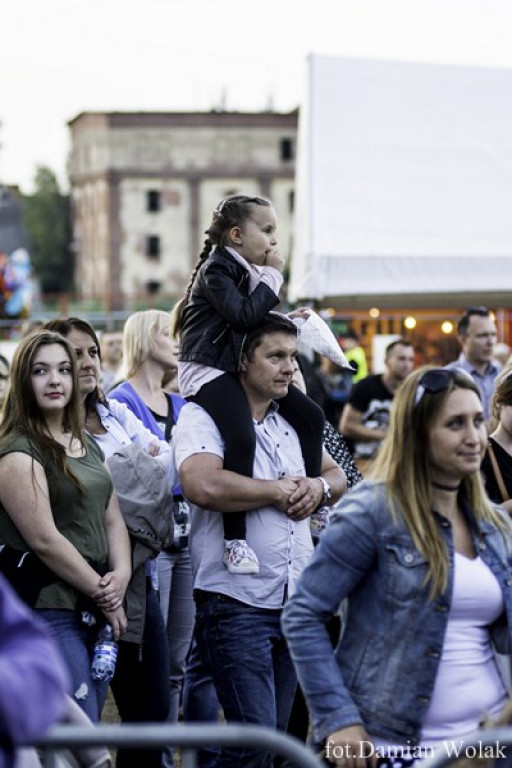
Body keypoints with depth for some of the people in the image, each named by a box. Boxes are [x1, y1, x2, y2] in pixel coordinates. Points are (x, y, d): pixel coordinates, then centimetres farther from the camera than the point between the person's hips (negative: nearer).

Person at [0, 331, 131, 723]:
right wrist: (102, 594, -10)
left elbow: (112, 519, 16)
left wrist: (121, 575, -3)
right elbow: (44, 540, -15)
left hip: (96, 609, 8)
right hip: (50, 611, -8)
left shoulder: (88, 445, 17)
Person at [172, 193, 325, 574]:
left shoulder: (249, 271, 13)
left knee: (311, 416, 4)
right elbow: (244, 316, -24)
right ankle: (235, 539, -24)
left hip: (243, 367, 9)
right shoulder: (216, 268, -12)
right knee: (242, 437, -30)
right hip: (208, 369, -9)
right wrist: (273, 276, -13)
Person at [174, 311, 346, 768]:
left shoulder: (292, 420, 16)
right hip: (237, 604, -7)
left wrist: (318, 487, -2)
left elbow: (337, 476, 24)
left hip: (294, 600, 8)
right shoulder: (203, 416, -8)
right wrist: (281, 491, -12)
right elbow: (203, 485, -26)